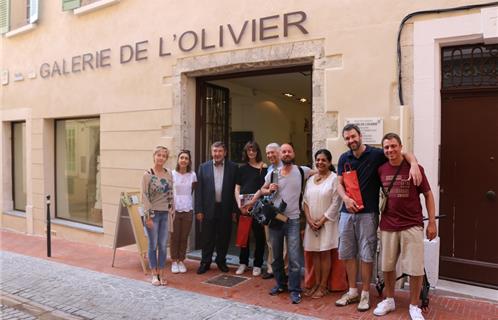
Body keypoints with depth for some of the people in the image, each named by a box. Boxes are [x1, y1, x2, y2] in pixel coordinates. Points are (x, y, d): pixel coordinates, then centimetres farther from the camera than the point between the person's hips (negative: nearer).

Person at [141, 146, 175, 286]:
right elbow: (144, 196, -10)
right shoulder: (147, 175, -8)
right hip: (153, 213, -3)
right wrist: (148, 216, -12)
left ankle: (161, 273, 20)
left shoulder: (169, 174, 4)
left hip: (165, 214, 4)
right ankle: (154, 274, 18)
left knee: (163, 245, 8)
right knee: (153, 245, 6)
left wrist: (172, 211, 8)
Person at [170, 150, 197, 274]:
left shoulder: (192, 175, 1)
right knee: (174, 237, 5)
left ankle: (181, 261, 22)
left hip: (188, 210, 2)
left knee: (184, 237, 8)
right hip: (174, 209, -1)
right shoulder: (172, 174, -4)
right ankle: (174, 262, 18)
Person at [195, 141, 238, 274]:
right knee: (207, 237, 7)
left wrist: (234, 209, -2)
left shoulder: (233, 167, 1)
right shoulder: (203, 167, 2)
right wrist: (198, 210, -3)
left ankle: (221, 261, 28)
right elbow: (199, 190, 1)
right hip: (208, 208, 0)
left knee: (224, 237, 11)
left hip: (226, 209, 0)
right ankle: (205, 262, 22)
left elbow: (235, 189, 1)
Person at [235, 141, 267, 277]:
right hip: (243, 206, 3)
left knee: (259, 235, 2)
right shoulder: (242, 169, 13)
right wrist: (240, 204, -4)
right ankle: (243, 263, 23)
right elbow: (237, 188, 9)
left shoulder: (263, 167, 3)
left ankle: (257, 265, 14)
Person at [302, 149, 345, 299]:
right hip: (311, 223, 5)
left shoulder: (334, 178, -8)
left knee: (325, 253, 2)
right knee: (315, 253, 9)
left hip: (327, 222, -5)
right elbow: (305, 201, 8)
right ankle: (316, 284, 20)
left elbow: (335, 203, -12)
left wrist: (321, 221, -12)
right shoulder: (311, 179, 10)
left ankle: (323, 286, 12)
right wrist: (310, 219, -5)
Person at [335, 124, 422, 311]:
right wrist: (346, 198, -13)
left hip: (367, 213, -4)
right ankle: (352, 291, 23)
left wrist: (414, 165, -28)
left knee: (366, 255, 3)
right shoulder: (344, 158, 7)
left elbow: (405, 154, -6)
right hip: (347, 212, 4)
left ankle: (365, 294, 17)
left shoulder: (376, 154, -7)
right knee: (347, 253, 9)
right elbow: (339, 184, 6)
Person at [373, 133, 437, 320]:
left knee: (415, 269, 3)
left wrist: (432, 222, -5)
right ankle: (389, 300, 31)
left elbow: (428, 195, -3)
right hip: (388, 226, 3)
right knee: (387, 266, 13)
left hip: (412, 226, -3)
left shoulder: (415, 168, -8)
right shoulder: (381, 170, 2)